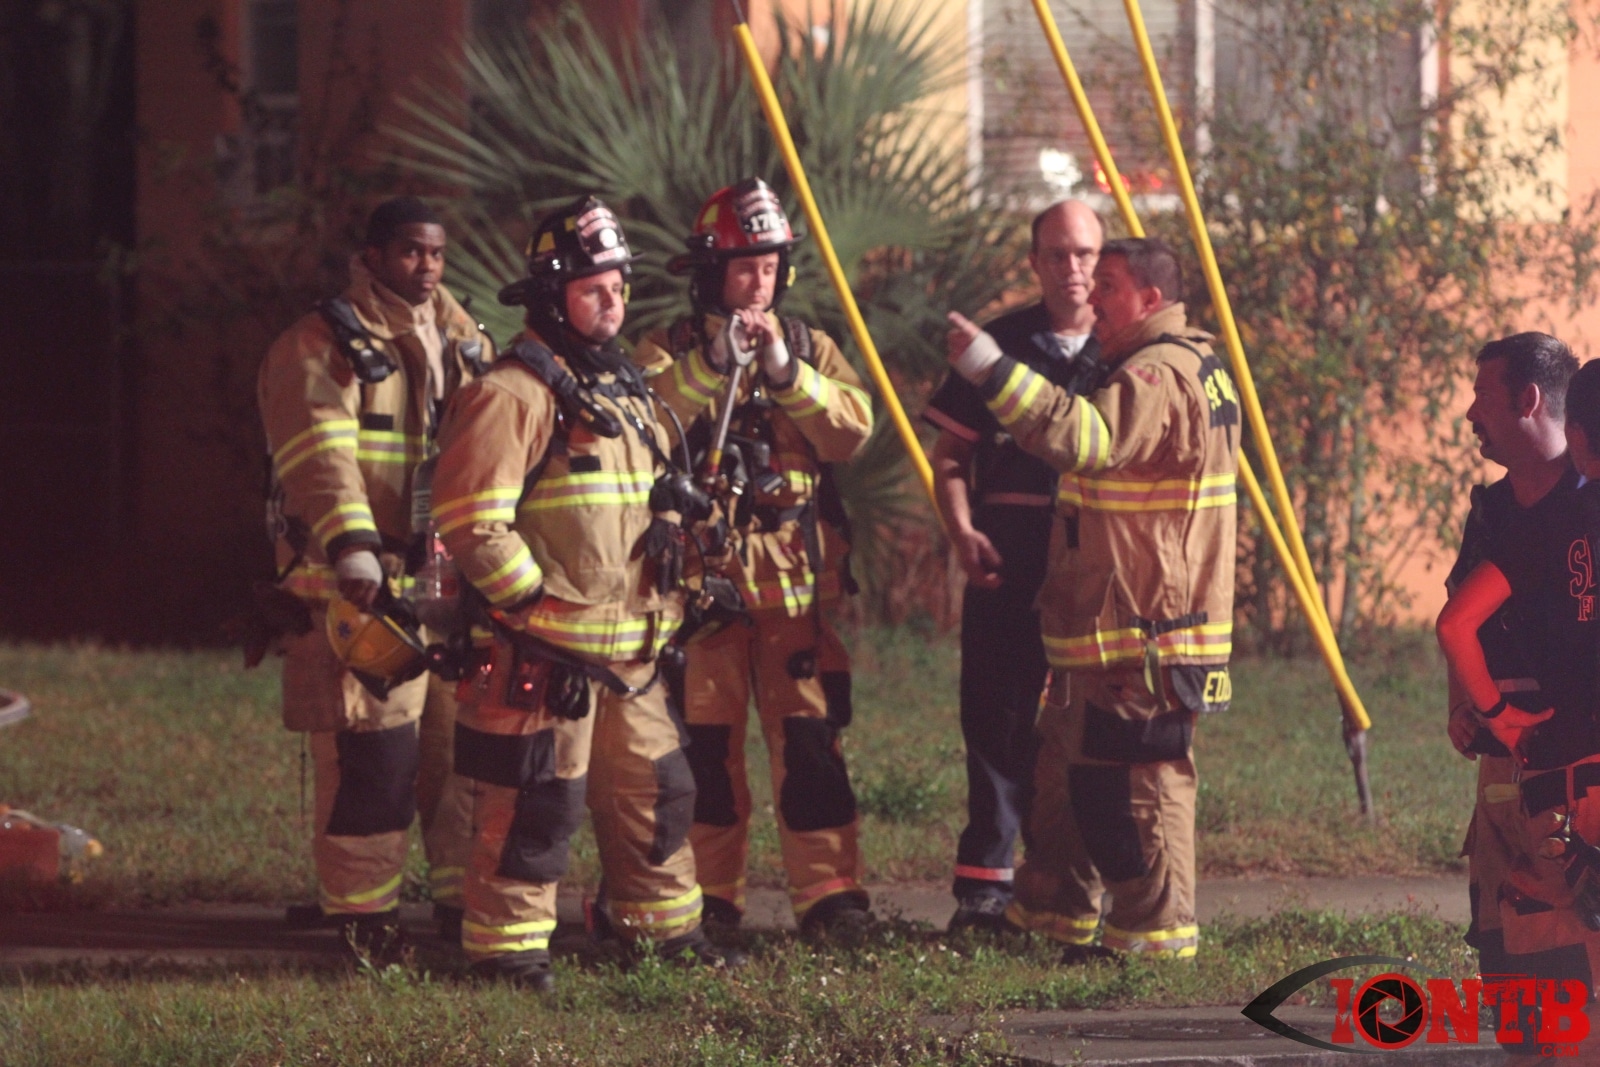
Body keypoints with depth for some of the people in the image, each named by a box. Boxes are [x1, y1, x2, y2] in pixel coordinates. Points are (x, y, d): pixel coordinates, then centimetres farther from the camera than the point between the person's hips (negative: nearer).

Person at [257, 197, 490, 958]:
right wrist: (353, 551, -31)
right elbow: (322, 458, -17)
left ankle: (467, 896, 19)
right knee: (369, 752, -8)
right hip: (359, 584, -6)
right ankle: (362, 915, -1)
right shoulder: (323, 347, -4)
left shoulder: (462, 344, 18)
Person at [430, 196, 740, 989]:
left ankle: (664, 924, 28)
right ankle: (504, 945, 1)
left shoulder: (623, 389, 18)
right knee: (536, 804, -7)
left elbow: (658, 498, 31)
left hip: (630, 653, 9)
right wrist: (534, 603, -16)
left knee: (656, 790, 15)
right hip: (542, 653, -9)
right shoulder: (513, 394, -12)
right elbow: (471, 522, -18)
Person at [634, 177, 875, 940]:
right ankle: (706, 897, 10)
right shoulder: (668, 352, 7)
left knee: (809, 737, -5)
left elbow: (852, 431, -3)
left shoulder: (810, 348, 13)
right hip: (701, 575, -1)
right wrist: (707, 364, -21)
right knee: (707, 741, 2)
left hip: (797, 578, 1)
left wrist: (787, 372, -14)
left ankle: (829, 892, -5)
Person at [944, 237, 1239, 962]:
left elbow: (1084, 439, -33)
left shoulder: (1160, 377, -16)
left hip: (1143, 635, -11)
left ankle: (1156, 930, -4)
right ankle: (1056, 914, 25)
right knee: (1063, 768, 17)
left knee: (1136, 779, -8)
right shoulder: (1194, 370, 21)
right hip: (1104, 628, 11)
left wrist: (992, 371, -36)